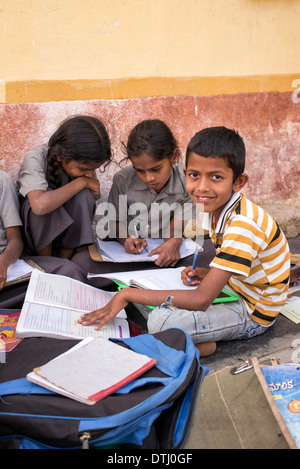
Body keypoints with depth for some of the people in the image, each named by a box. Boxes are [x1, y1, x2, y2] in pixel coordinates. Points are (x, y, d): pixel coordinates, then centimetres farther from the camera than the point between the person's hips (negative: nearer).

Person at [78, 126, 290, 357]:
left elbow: (201, 300, -35)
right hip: (234, 288, 10)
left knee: (161, 320, -30)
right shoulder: (218, 207, -4)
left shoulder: (243, 225, -32)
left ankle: (202, 346, -4)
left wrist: (127, 294, -32)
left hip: (252, 312, -9)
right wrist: (206, 273, -10)